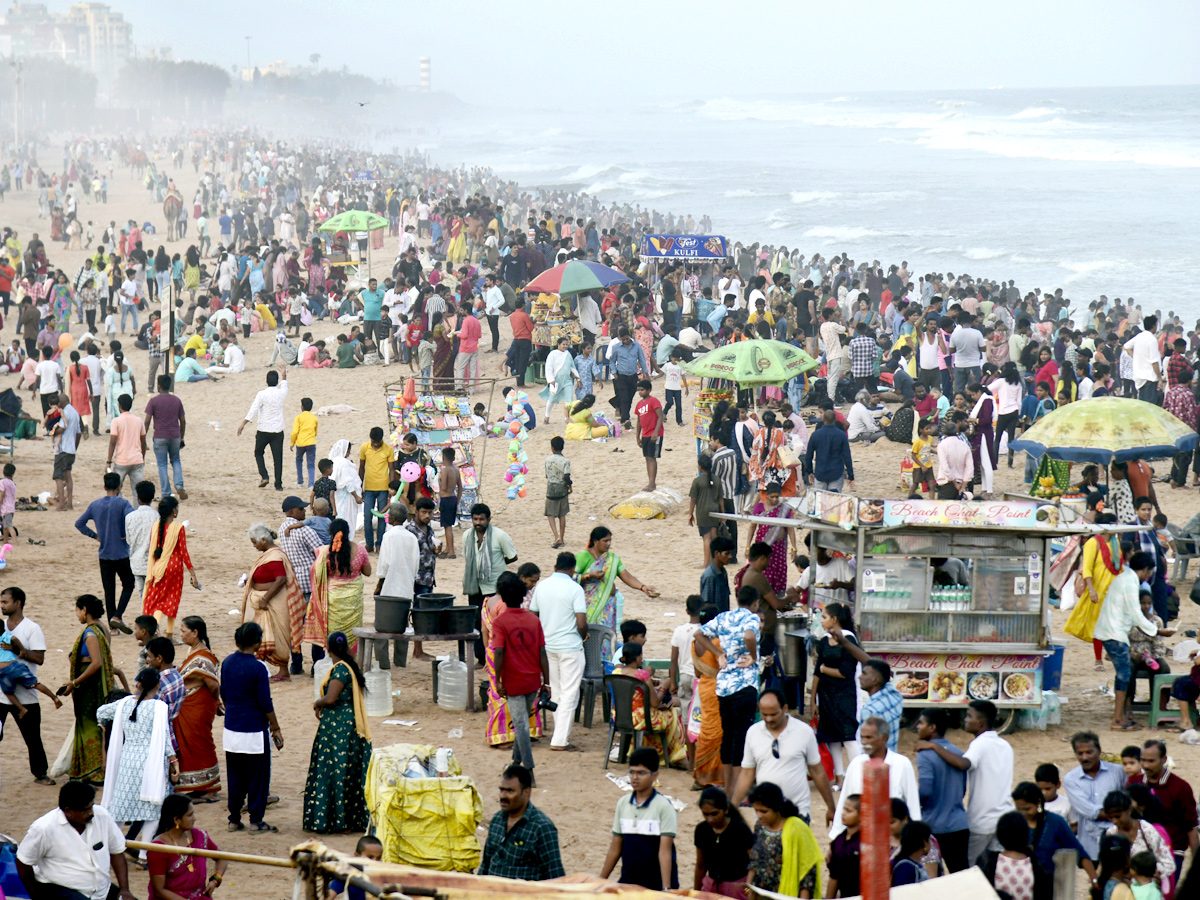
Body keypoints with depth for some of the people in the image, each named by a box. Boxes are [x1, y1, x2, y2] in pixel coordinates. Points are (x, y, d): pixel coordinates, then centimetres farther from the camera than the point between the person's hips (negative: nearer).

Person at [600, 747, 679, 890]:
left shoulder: (664, 806, -8)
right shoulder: (623, 803, 6)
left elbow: (665, 850, -13)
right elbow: (615, 848, 12)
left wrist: (666, 889, -19)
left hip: (657, 884, -5)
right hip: (628, 882, 5)